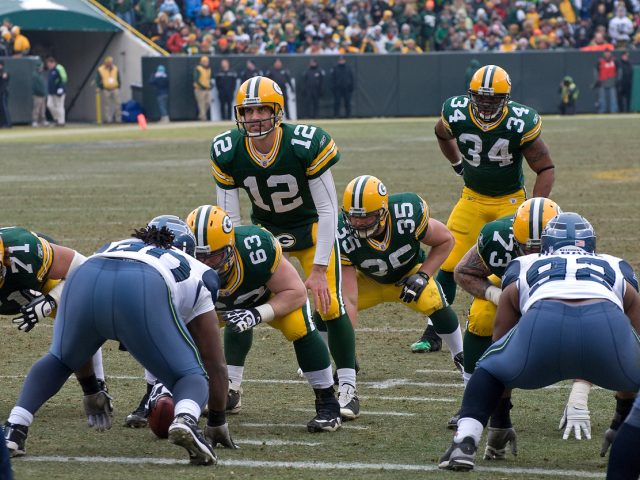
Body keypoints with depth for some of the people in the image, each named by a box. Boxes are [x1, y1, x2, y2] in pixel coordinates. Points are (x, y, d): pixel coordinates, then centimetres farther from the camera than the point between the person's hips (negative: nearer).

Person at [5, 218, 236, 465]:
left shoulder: (110, 248, 46)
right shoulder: (197, 275, 38)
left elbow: (80, 342, 52)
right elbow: (216, 365, 40)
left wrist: (91, 393, 64)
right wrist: (218, 423, 53)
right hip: (142, 293, -3)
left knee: (59, 360, 32)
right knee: (191, 375, 13)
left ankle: (14, 429, 12)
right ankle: (185, 420, -21)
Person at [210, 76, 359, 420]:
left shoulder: (306, 145, -30)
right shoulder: (227, 153, -19)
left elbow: (328, 209, -23)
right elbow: (229, 219, -10)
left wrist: (319, 269, -24)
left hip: (311, 228, -3)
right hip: (265, 230, 3)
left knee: (330, 307, -15)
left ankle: (347, 390, -2)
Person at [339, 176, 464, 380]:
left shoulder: (408, 215, -37)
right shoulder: (343, 238, -35)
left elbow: (446, 240, -15)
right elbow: (349, 300, -34)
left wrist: (422, 275, -26)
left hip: (409, 273, -1)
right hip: (369, 279, 1)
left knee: (435, 304, -29)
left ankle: (461, 359, -3)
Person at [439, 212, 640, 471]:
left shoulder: (523, 268, 38)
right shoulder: (617, 268, 39)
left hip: (544, 322, 0)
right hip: (606, 321, 0)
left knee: (489, 370, 26)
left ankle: (464, 442, 6)